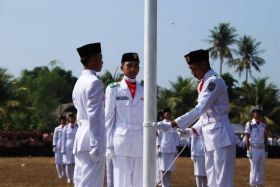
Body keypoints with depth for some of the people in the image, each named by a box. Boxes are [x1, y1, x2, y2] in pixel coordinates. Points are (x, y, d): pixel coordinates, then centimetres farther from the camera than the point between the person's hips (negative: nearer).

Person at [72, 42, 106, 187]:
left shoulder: (79, 82, 15)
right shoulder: (94, 82, -12)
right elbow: (94, 116, -16)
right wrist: (96, 145, -17)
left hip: (81, 137, 9)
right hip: (92, 139, -9)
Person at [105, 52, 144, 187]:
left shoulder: (145, 91, 11)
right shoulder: (113, 89, 2)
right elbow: (108, 119, 2)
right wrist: (109, 145, -4)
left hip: (141, 145, 3)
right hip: (121, 143, -3)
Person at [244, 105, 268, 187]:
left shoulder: (263, 125, 11)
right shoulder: (249, 124, -6)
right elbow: (246, 139, -9)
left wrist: (266, 134, -2)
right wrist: (248, 151, -14)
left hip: (262, 150, 6)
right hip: (253, 150, -6)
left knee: (261, 170, 7)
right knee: (254, 170, -6)